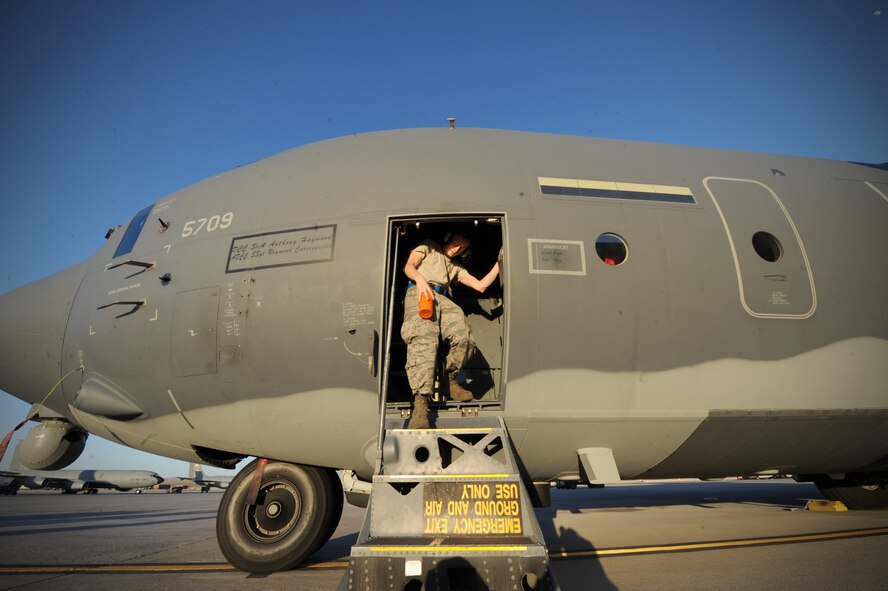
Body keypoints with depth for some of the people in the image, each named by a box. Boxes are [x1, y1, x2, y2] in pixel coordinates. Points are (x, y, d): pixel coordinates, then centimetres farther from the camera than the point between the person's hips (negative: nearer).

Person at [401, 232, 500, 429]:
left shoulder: (456, 268, 38)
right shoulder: (429, 247, 28)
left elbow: (480, 286, 27)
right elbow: (409, 267, 12)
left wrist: (499, 264, 22)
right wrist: (420, 278, -11)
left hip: (442, 300, 4)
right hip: (418, 294, -4)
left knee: (464, 337, -27)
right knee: (423, 341, -32)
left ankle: (450, 379, -2)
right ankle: (421, 403, -46)